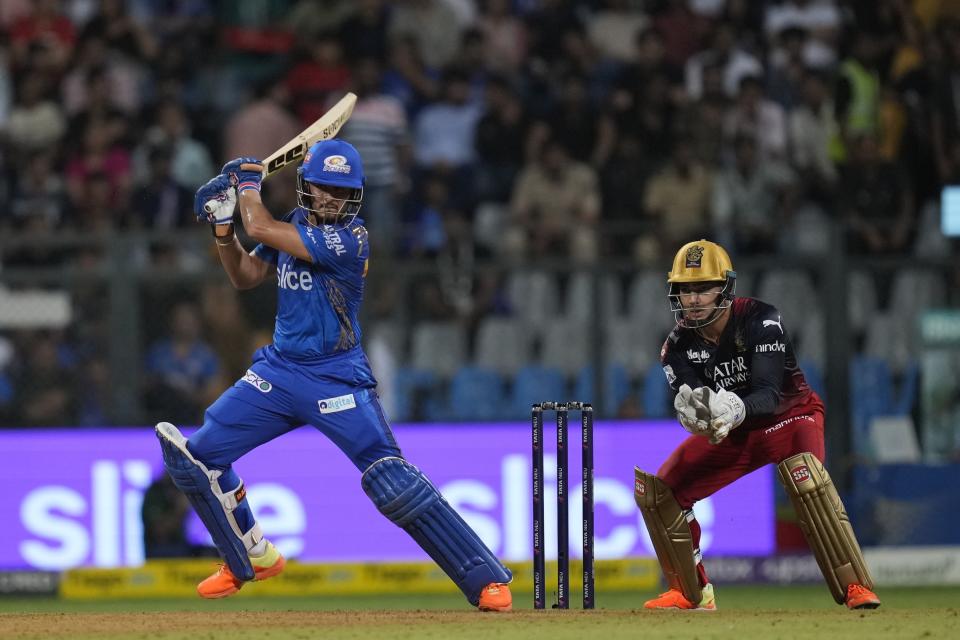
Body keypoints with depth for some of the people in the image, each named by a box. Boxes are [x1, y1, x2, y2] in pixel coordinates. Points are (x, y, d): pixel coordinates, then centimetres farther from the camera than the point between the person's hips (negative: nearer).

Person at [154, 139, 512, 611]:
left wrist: (248, 184, -3)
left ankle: (486, 578, -11)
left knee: (393, 482, -17)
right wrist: (222, 226, 0)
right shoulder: (295, 226, 6)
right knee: (196, 455, 5)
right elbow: (245, 276, 15)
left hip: (337, 381, -7)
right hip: (279, 371, 8)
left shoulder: (349, 239, -19)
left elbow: (260, 228, -22)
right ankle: (253, 558, 25)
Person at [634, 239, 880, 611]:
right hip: (728, 432, 5)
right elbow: (689, 402, -24)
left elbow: (769, 395, -38)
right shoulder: (679, 345, -13)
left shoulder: (761, 321, -28)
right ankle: (691, 593, 13)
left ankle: (855, 587, -32)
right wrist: (691, 411, -50)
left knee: (804, 476, -37)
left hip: (788, 416, -5)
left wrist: (735, 408, -60)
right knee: (655, 491, -5)